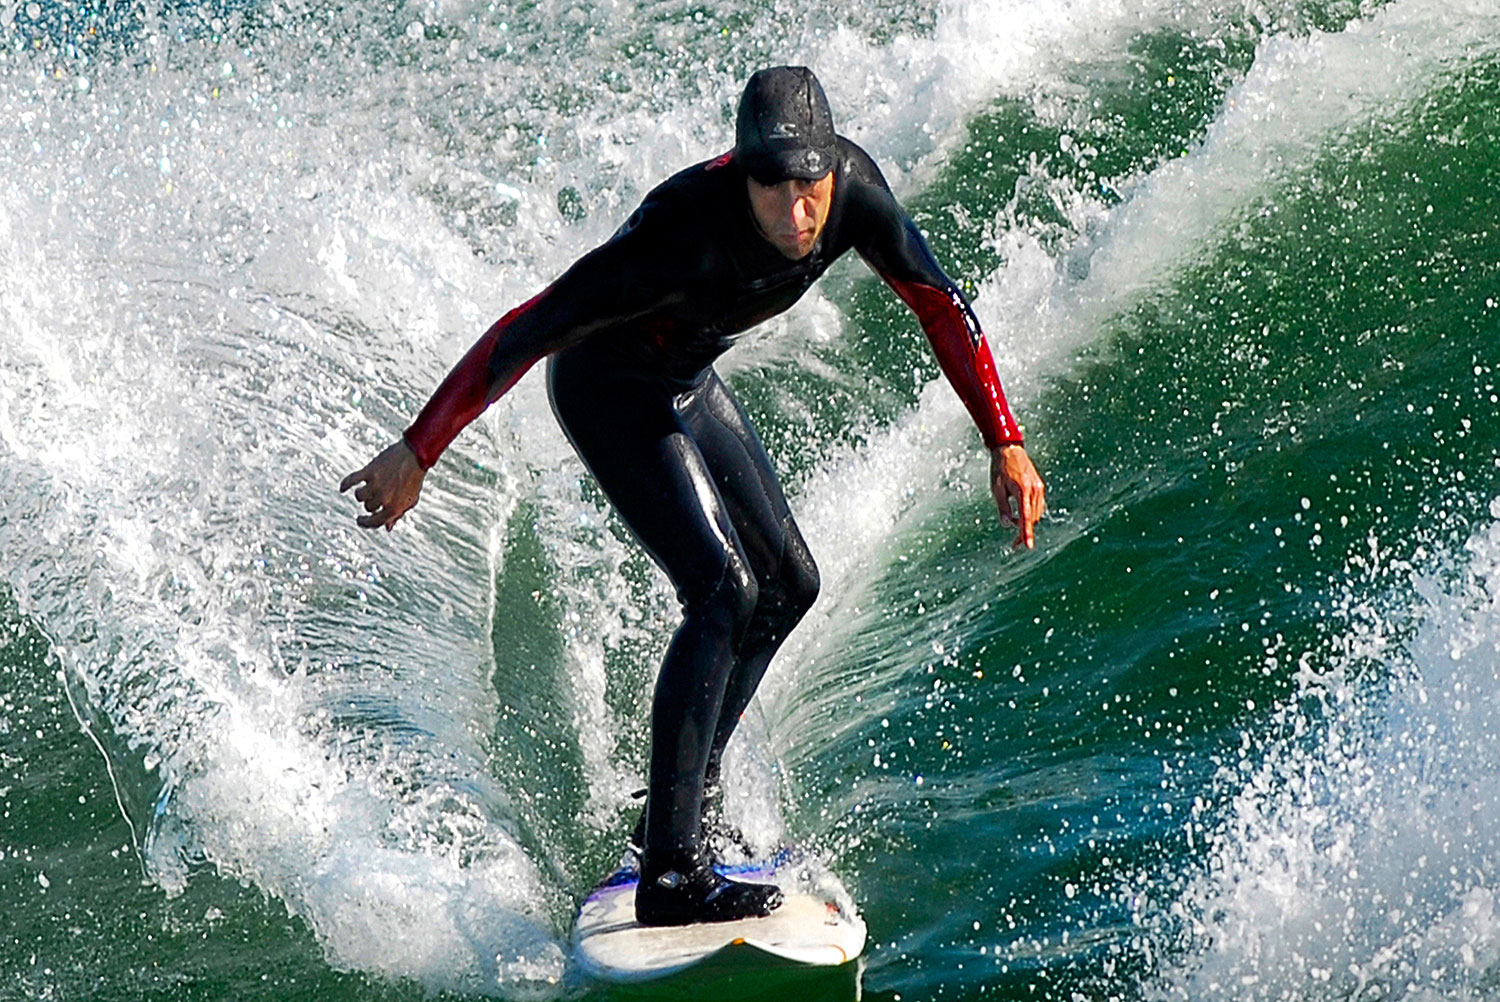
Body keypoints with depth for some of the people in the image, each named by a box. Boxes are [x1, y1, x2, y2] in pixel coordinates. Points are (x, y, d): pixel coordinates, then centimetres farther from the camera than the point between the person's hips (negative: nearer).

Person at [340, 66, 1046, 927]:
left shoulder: (855, 184, -23)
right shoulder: (687, 233, -40)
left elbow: (939, 303, -7)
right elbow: (528, 330, -35)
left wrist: (1005, 444, -10)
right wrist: (417, 453, -33)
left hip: (688, 382, 8)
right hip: (607, 392, -8)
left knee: (789, 583, 10)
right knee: (724, 591, -20)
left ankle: (684, 794, 23)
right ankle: (670, 872, -21)